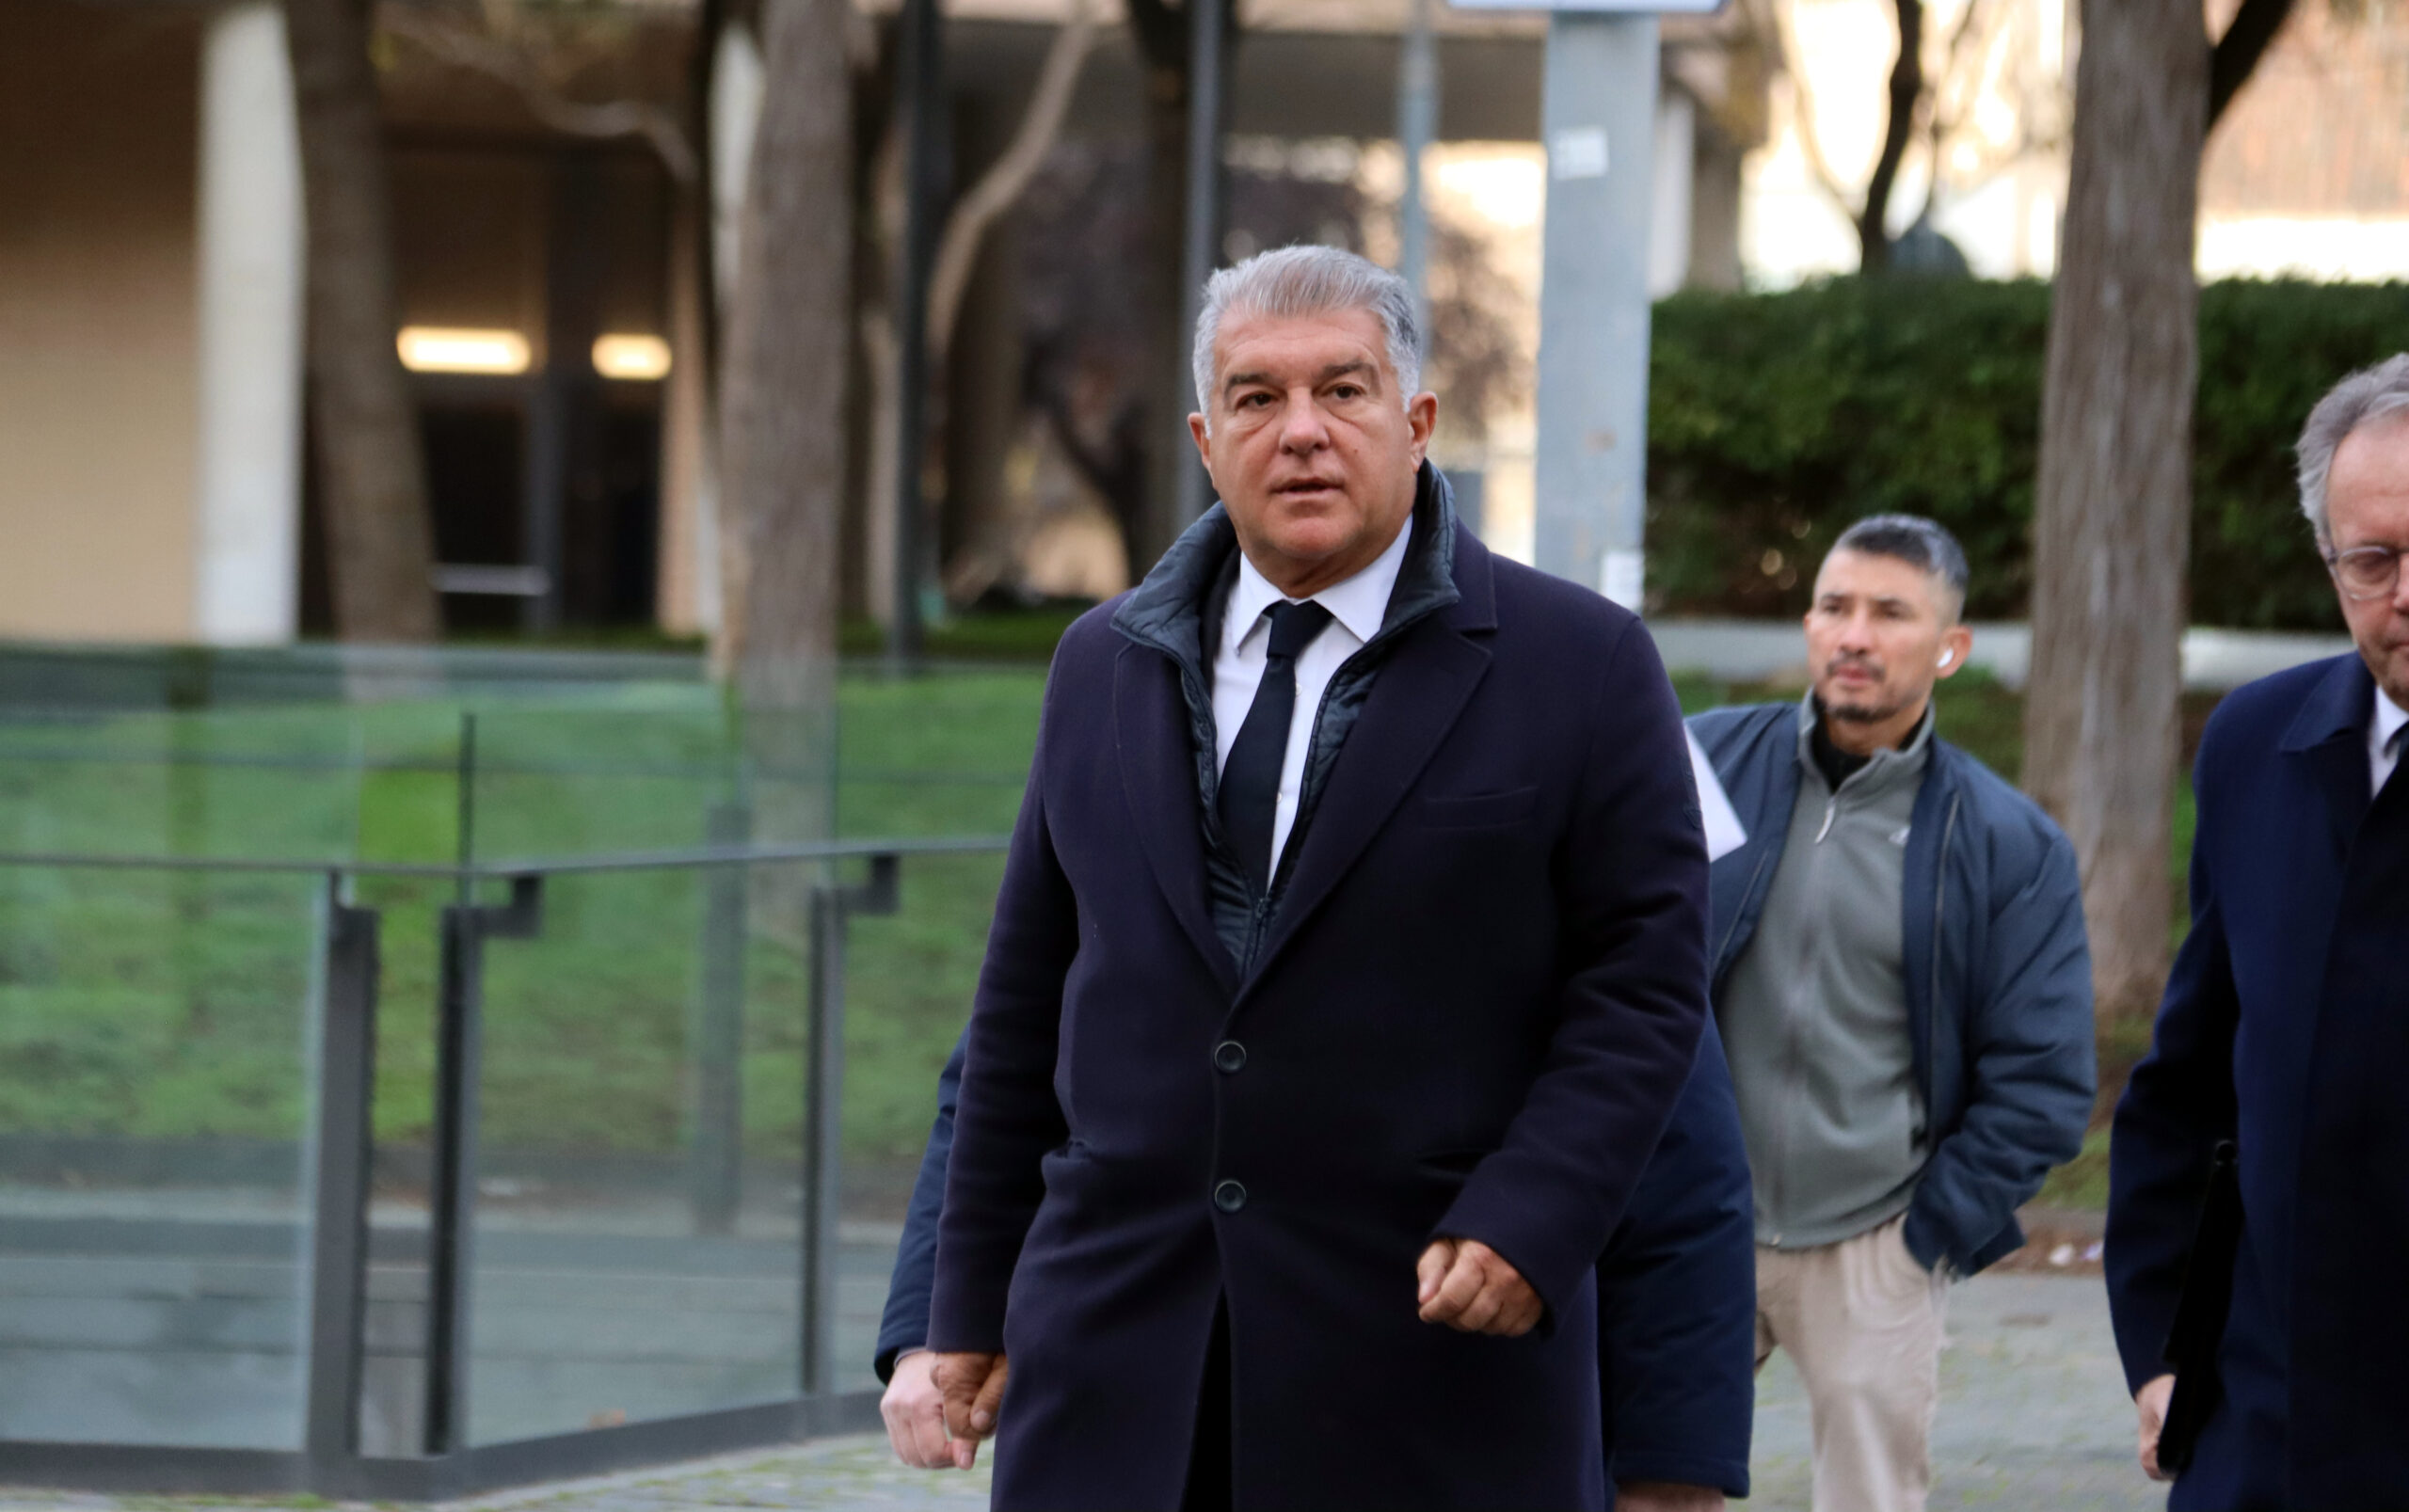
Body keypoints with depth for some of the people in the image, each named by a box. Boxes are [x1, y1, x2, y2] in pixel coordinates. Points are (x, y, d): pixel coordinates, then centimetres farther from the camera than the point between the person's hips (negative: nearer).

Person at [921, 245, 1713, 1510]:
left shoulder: (1581, 668, 0)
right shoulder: (1104, 668, 13)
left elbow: (1646, 981, -3)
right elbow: (1025, 1004, 16)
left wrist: (1527, 1224, -16)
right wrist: (975, 1300, 15)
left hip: (1429, 1358, -3)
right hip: (1120, 1359, 3)